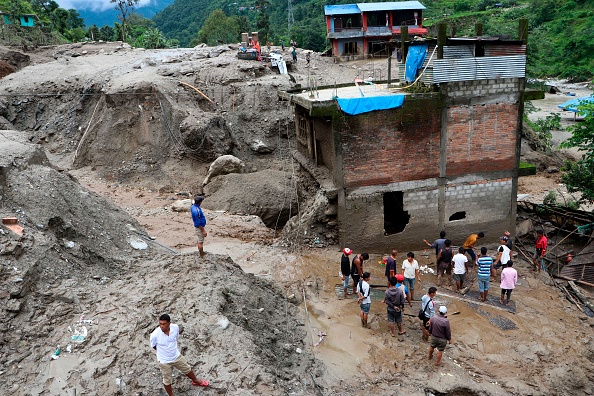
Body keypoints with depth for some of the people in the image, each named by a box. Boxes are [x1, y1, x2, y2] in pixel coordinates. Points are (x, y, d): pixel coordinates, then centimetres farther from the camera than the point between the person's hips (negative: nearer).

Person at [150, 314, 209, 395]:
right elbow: (153, 346, -10)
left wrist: (171, 348, 5)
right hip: (164, 361, -4)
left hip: (177, 356, 4)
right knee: (167, 380, 18)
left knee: (187, 369, 26)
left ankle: (196, 381, 56)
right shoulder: (155, 335, -33)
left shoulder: (175, 327, -23)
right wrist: (164, 350, 0)